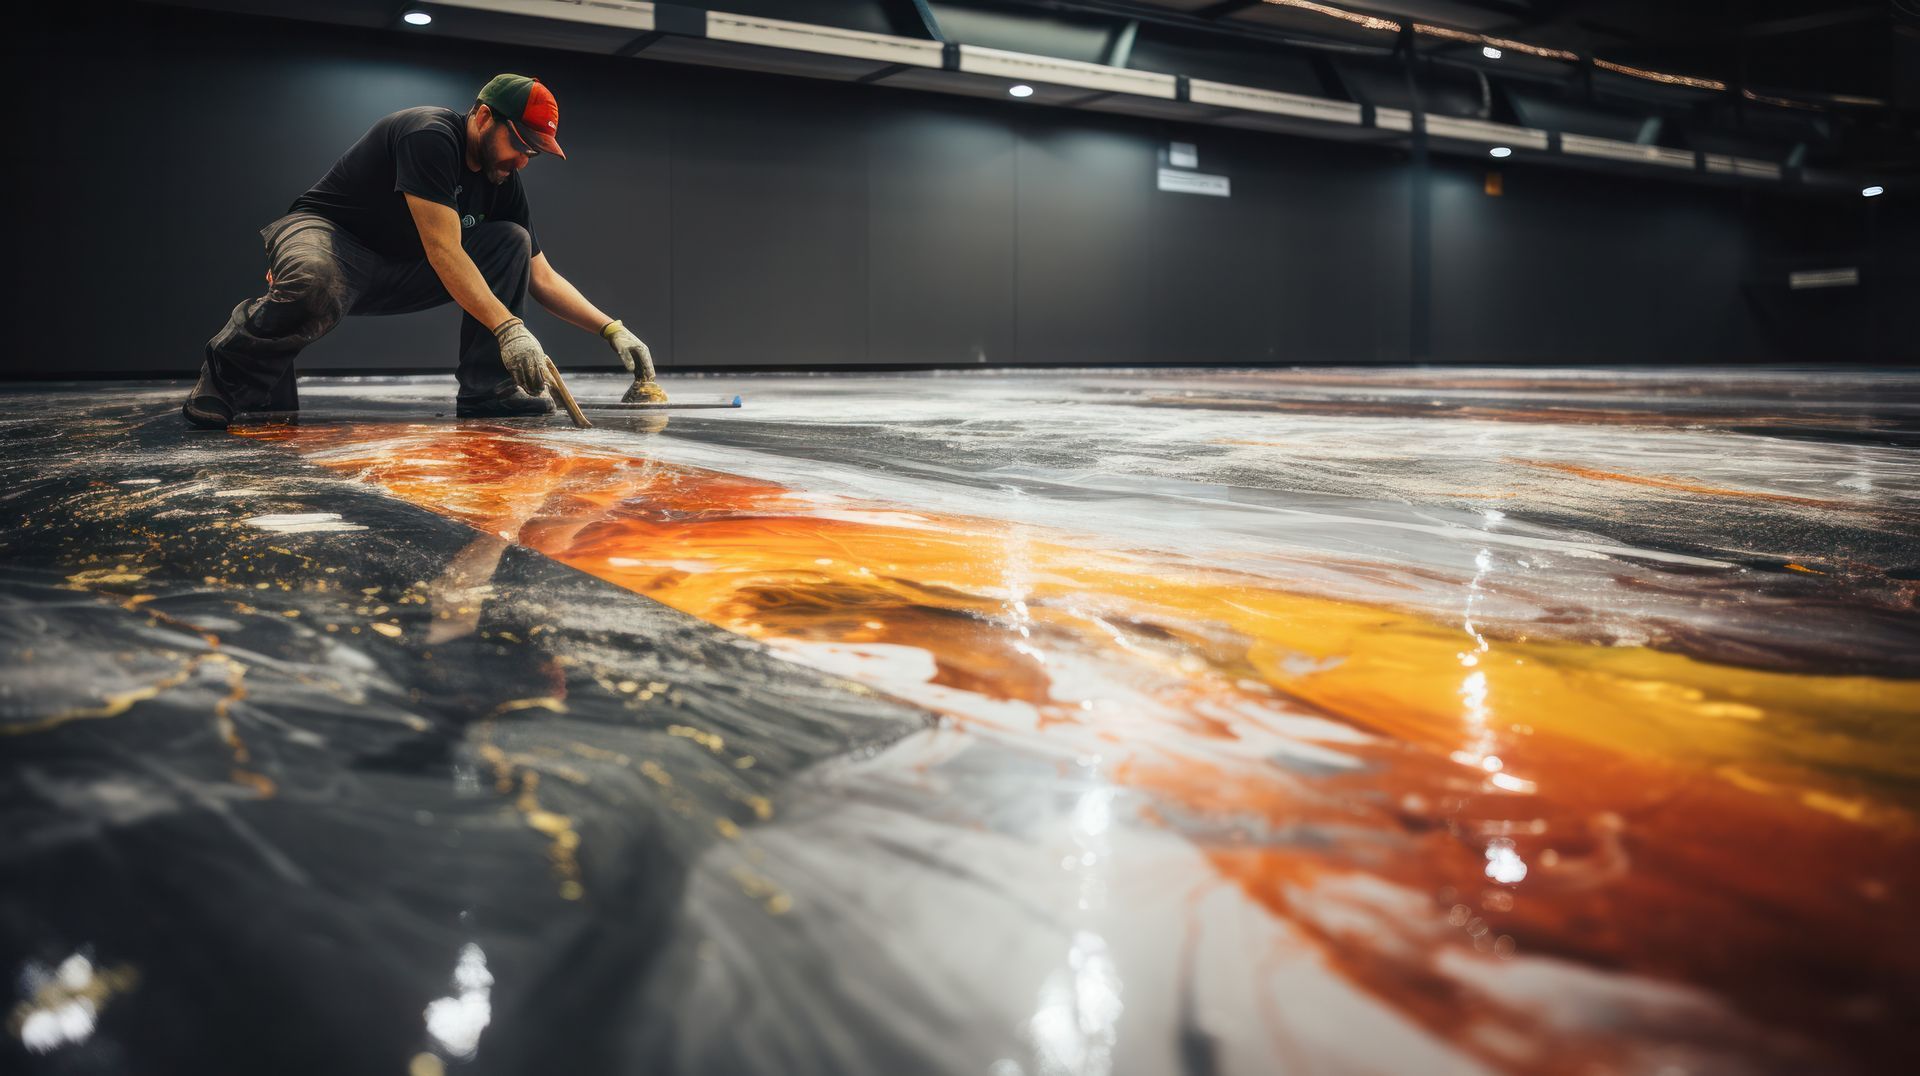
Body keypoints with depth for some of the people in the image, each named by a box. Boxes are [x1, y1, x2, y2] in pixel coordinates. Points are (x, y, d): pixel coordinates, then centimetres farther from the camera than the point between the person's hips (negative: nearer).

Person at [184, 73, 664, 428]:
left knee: (511, 242, -7)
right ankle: (235, 367, -12)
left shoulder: (503, 183, 2)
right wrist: (508, 328, -37)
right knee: (314, 289, -44)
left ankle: (485, 389, -12)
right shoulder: (429, 135, -23)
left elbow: (542, 277, 4)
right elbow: (443, 251, -30)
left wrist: (612, 330, -7)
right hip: (328, 236, -8)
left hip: (401, 270, 8)